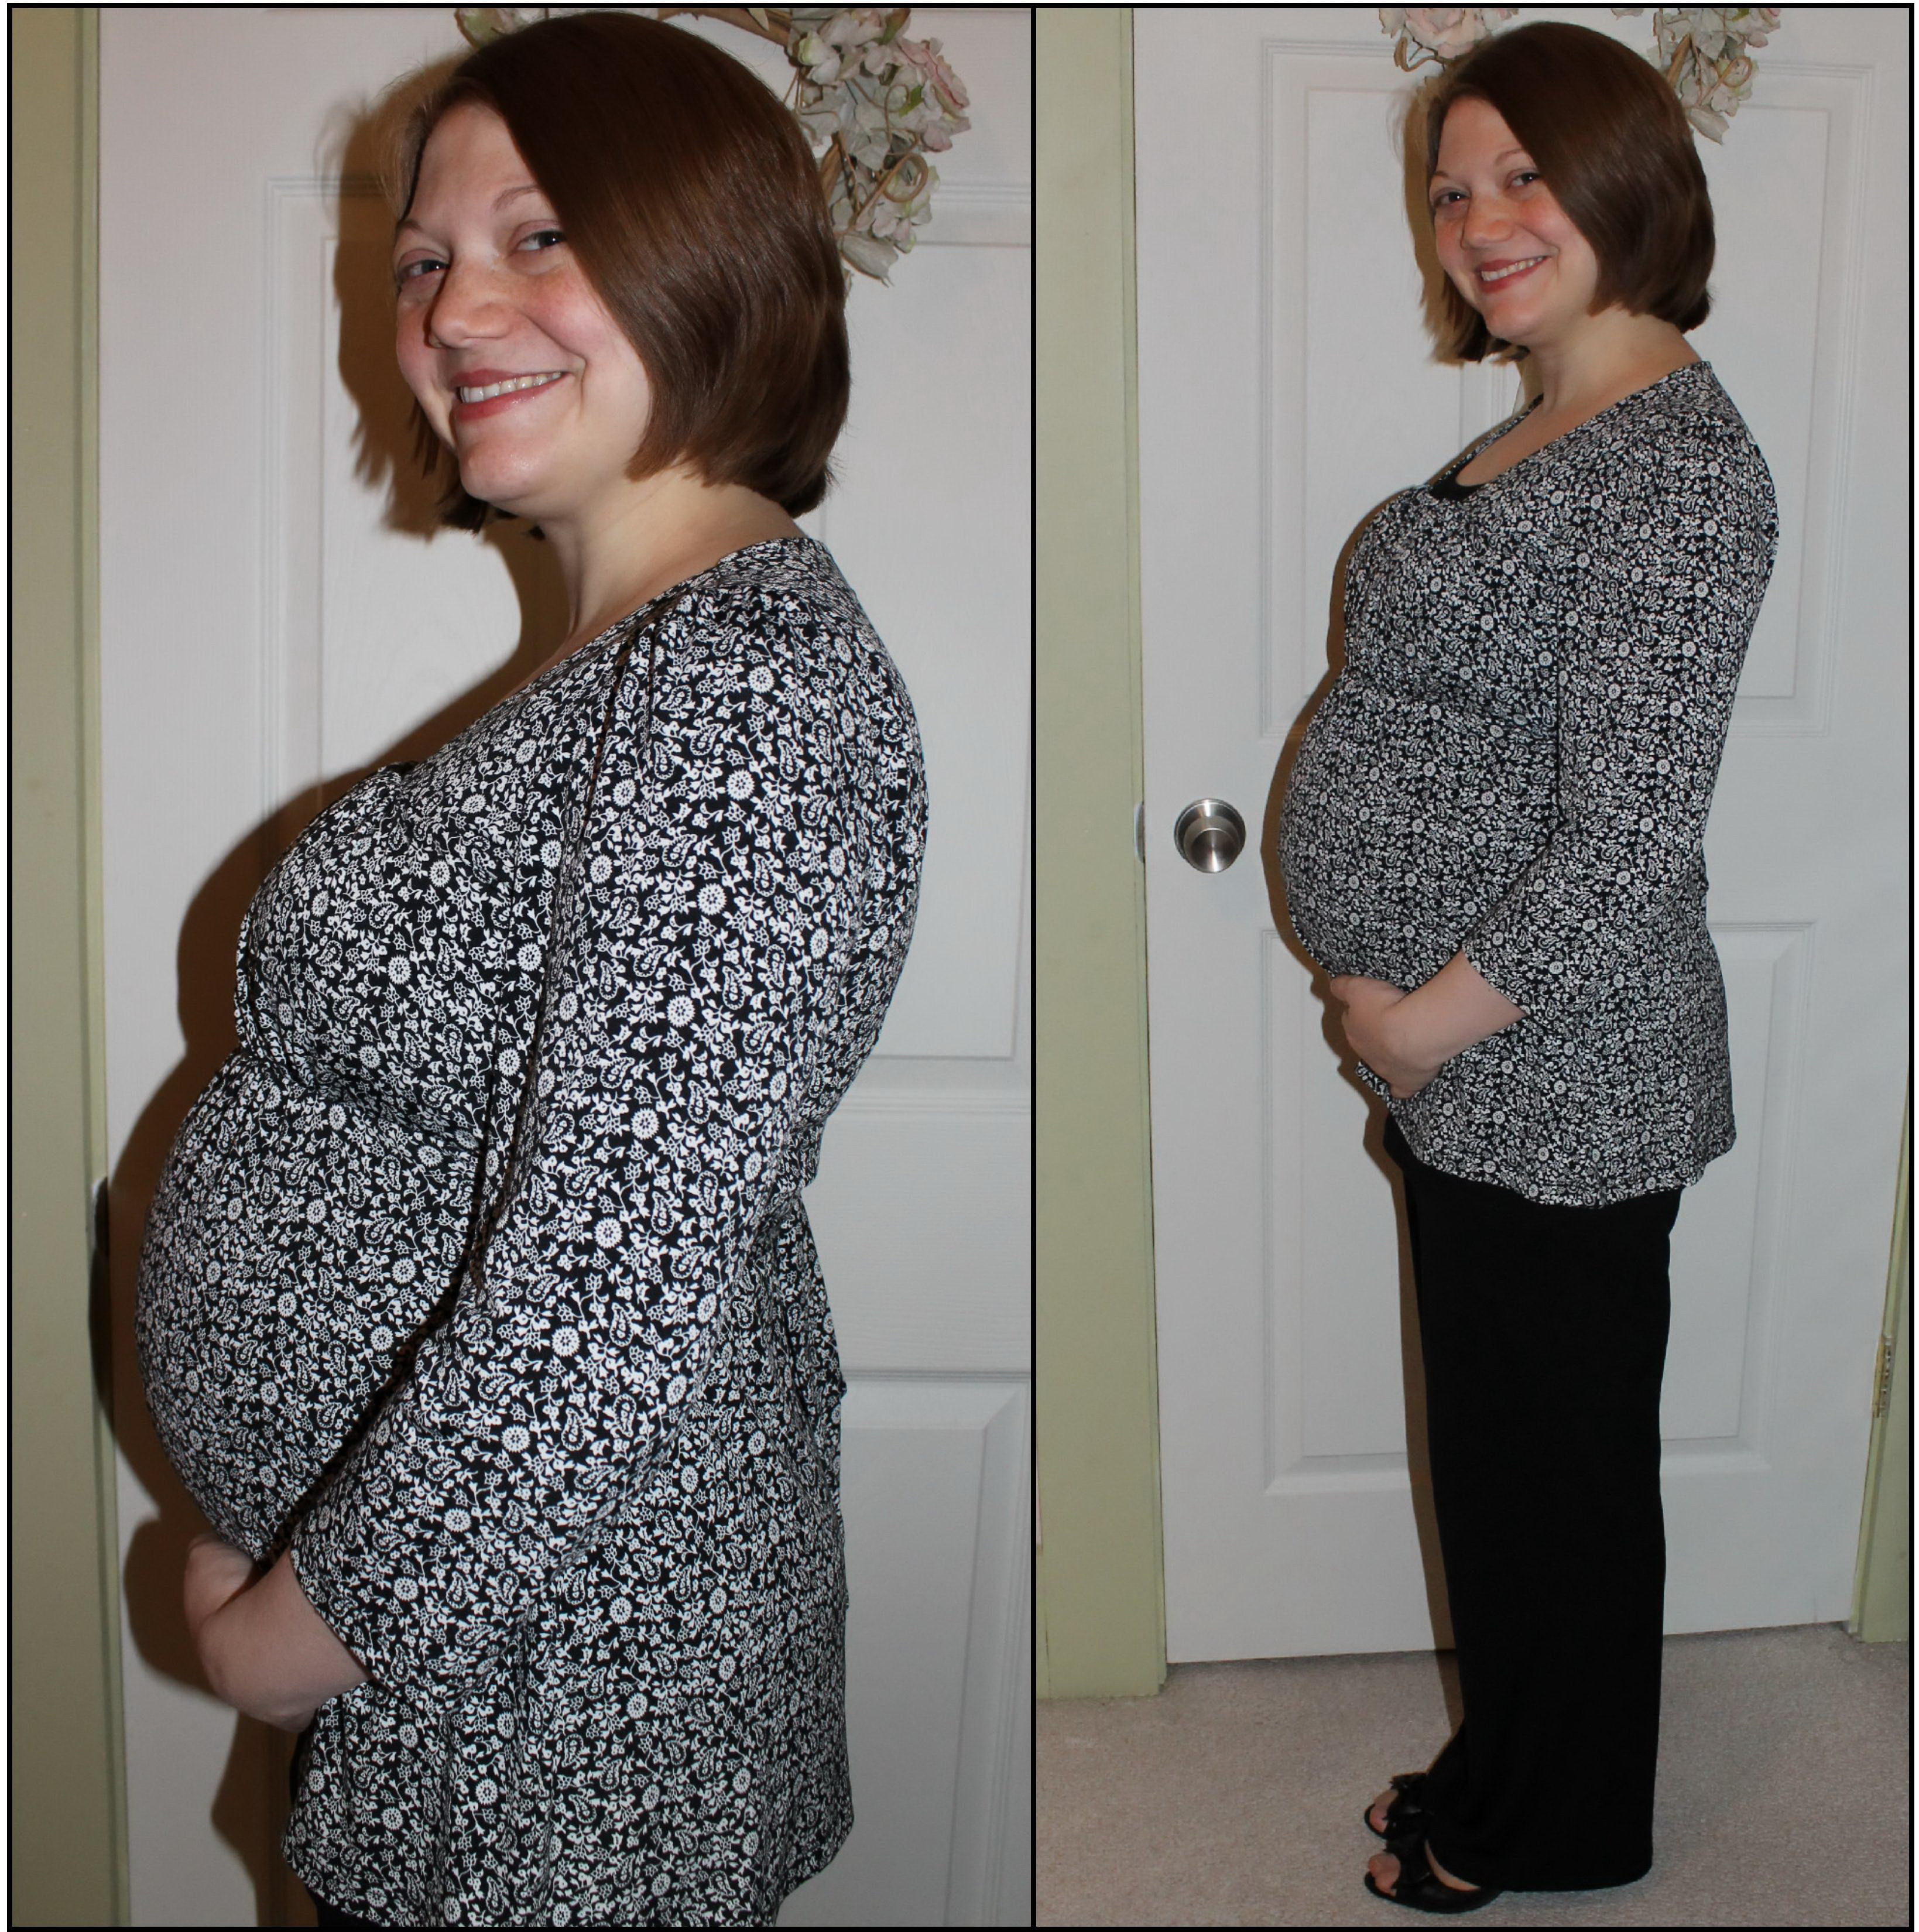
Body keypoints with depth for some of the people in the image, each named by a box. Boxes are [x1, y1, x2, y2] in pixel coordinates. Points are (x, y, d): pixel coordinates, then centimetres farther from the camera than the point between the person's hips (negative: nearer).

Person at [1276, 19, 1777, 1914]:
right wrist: (1397, 999, 7)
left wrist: (1427, 1020, -16)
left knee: (1550, 1456, 10)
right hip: (1465, 1059, 9)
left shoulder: (1675, 467, -21)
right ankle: (1504, 1768, 41)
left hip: (1550, 1072, -9)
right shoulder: (1540, 427, 9)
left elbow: (1623, 846, -26)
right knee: (1499, 1433, 22)